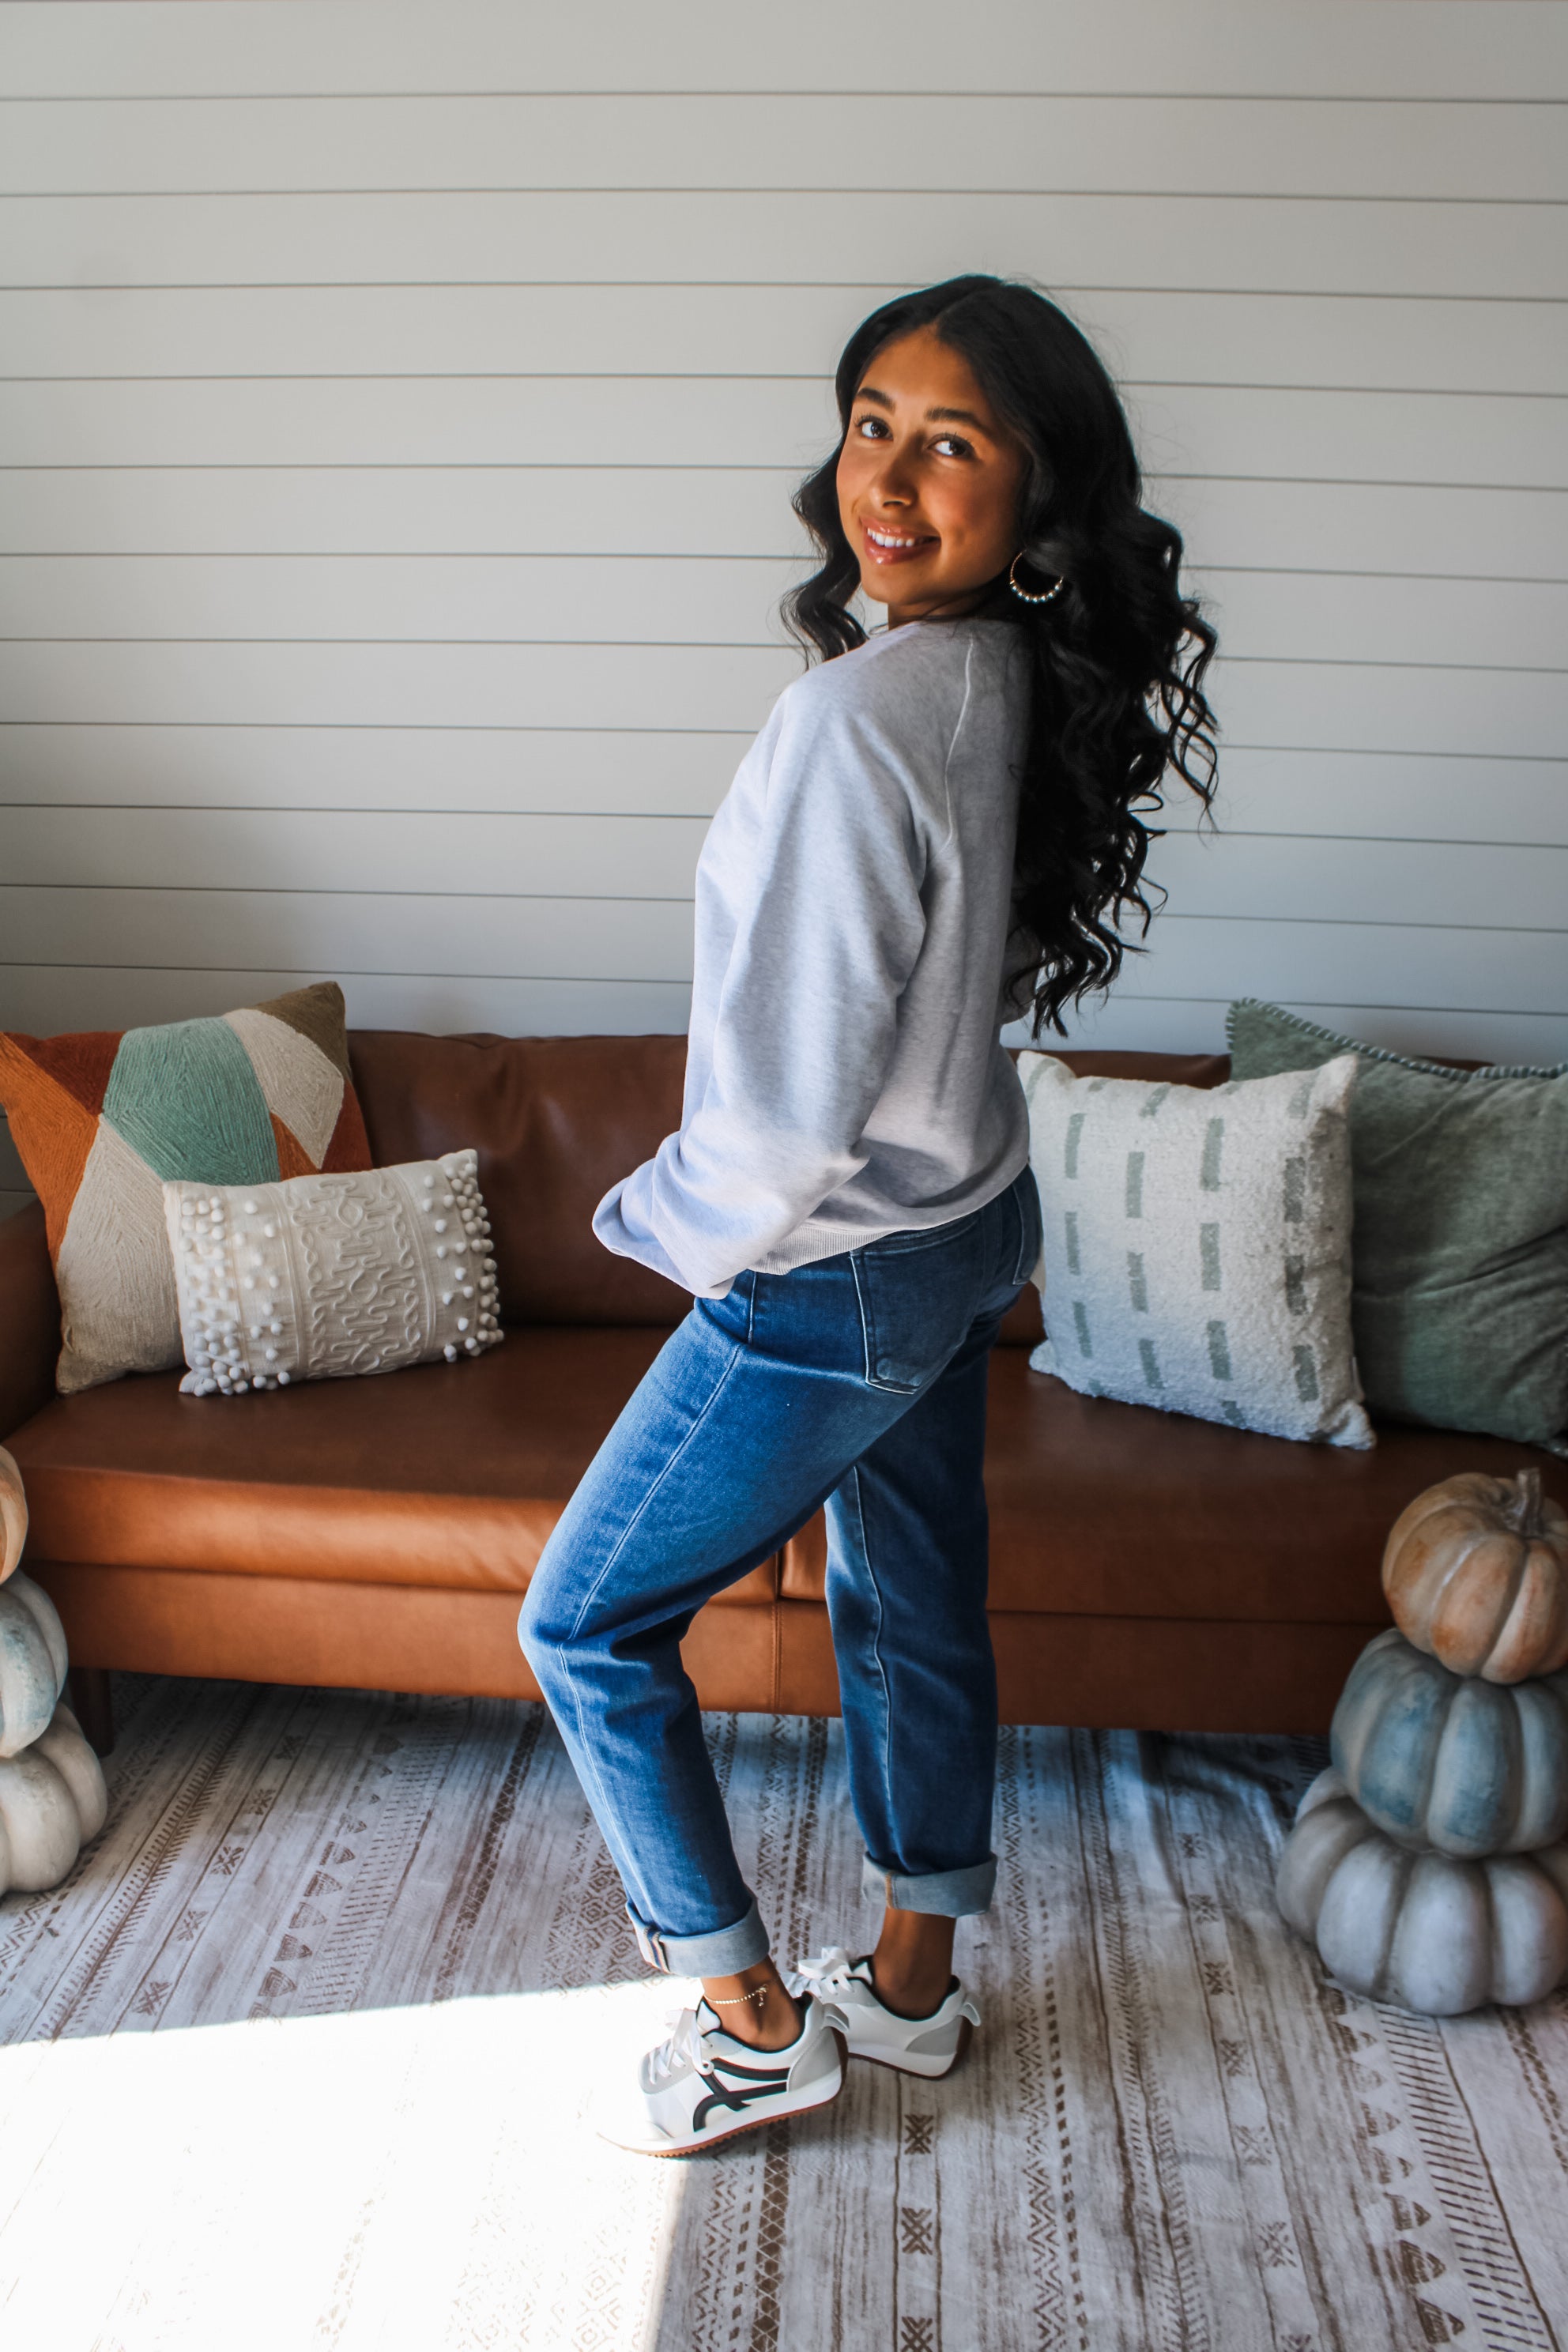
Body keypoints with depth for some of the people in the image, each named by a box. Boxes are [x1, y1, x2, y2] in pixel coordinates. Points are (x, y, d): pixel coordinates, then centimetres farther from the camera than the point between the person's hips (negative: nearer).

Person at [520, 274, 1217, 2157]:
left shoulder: (861, 716, -29)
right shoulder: (1017, 683, 1)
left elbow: (787, 1104, -28)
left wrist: (666, 1219, -7)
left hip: (828, 1281, -9)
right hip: (968, 1226, 9)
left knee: (586, 1627, 10)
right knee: (914, 1610, 22)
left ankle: (756, 2025, 26)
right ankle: (912, 1985, 43)